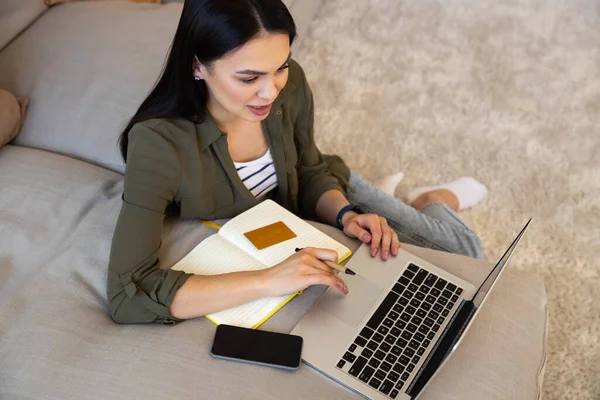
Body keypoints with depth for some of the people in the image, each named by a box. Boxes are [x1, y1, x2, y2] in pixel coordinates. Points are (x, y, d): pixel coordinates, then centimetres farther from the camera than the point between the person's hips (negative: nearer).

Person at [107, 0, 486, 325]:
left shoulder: (291, 85, -24)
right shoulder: (158, 143, -37)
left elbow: (311, 174, -5)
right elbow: (126, 294, -43)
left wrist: (345, 214, -27)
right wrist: (267, 280, -50)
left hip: (312, 204, 3)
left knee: (464, 250, 5)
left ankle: (431, 205, 37)